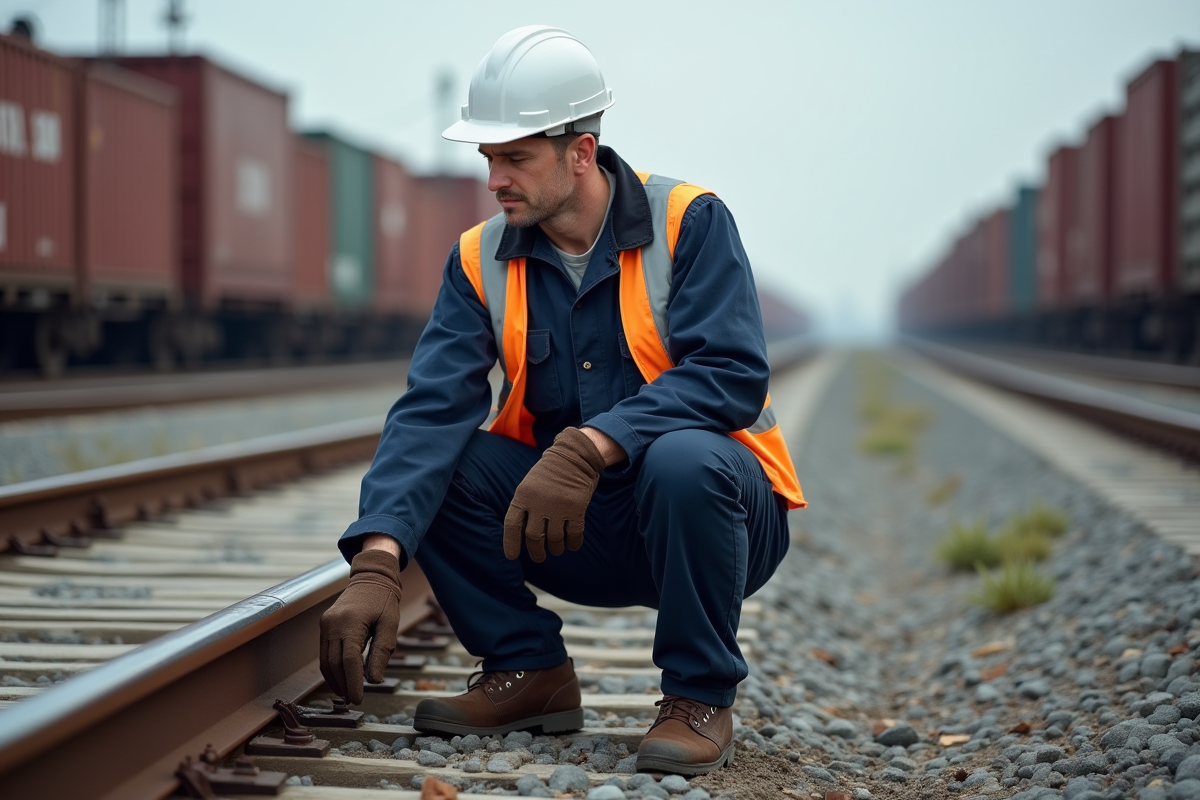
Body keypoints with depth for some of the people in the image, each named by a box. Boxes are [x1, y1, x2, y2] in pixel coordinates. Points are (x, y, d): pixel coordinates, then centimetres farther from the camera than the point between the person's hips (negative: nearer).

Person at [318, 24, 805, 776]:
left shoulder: (689, 222, -13)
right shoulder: (481, 259, -3)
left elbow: (733, 375, -25)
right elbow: (434, 406, -15)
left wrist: (589, 445, -38)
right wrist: (377, 562, -30)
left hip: (714, 505, -4)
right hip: (583, 531, 4)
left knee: (682, 459, -37)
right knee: (431, 466, -16)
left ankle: (700, 698, -14)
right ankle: (530, 671, 2)